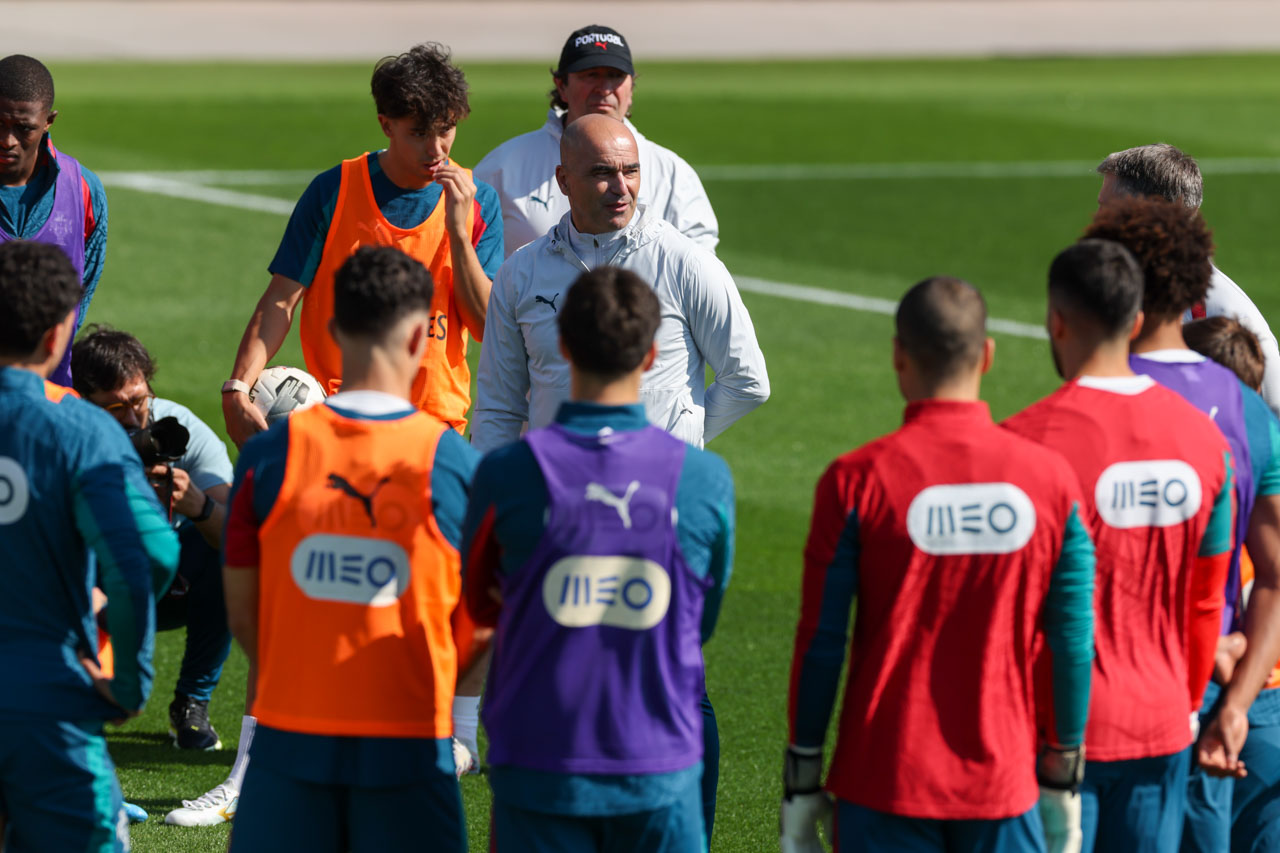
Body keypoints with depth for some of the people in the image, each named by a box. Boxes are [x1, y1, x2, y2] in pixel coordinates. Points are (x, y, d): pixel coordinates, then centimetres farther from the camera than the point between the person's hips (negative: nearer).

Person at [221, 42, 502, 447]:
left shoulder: (478, 201, 2)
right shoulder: (333, 192, -3)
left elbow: (487, 327, -3)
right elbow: (280, 302, -4)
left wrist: (458, 231, -14)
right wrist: (237, 390, -17)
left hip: (438, 421, 2)